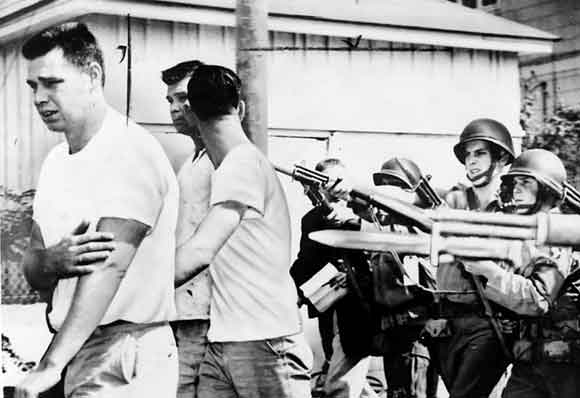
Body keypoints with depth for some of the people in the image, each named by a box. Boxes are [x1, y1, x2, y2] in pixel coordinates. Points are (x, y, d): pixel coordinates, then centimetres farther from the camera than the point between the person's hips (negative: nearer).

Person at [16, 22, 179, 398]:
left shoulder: (130, 152, -13)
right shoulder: (56, 162, 13)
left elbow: (110, 265, -22)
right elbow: (32, 268, 11)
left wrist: (51, 365, -28)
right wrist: (53, 261, -14)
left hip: (124, 353, -8)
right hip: (79, 349, 8)